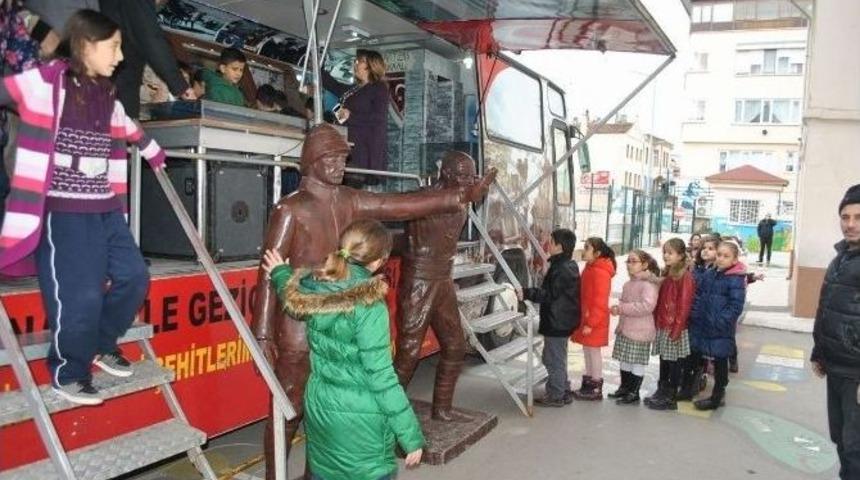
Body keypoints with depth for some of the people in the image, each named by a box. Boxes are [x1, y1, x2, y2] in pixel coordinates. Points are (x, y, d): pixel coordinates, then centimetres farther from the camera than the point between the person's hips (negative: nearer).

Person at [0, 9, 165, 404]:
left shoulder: (107, 96, 13)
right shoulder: (46, 82, -8)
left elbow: (129, 129, 30)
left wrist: (155, 153, 44)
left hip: (106, 209, 7)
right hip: (64, 212, -7)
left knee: (134, 276, 5)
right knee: (80, 295, -7)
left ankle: (101, 344, 28)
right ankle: (68, 373, 15)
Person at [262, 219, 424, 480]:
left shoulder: (315, 289, -4)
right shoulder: (369, 306, -22)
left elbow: (294, 296, 21)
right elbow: (381, 376, -21)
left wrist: (281, 273, 42)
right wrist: (411, 435, -13)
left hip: (318, 407, 7)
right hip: (358, 419, -6)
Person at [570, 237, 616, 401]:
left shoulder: (600, 272, -20)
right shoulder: (591, 268, 11)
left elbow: (600, 301, -22)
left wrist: (591, 323, -21)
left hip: (594, 321, -9)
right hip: (586, 317, 9)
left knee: (594, 351, 0)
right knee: (587, 350, 15)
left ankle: (596, 389, 11)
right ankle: (588, 384, 26)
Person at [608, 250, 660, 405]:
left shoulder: (648, 284, -16)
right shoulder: (628, 284, 12)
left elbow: (647, 306, -28)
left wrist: (622, 308, -23)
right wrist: (618, 309, 0)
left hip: (640, 331, -8)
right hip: (624, 328, 9)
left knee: (637, 362, 2)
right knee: (625, 360, 16)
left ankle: (634, 393, 11)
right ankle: (624, 388, 28)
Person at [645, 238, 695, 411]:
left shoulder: (685, 277, -13)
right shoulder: (666, 274, 12)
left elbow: (684, 305, -16)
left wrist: (677, 328, -17)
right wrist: (656, 322, 13)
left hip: (674, 328, -8)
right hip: (662, 326, 8)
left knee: (674, 363, 3)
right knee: (664, 361, 16)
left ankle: (671, 398, 11)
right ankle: (661, 392, 26)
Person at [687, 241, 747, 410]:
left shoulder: (736, 280, -13)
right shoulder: (708, 274, 7)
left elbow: (735, 307, -17)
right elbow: (697, 294, 12)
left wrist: (719, 322, -21)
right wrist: (695, 314, 0)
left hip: (721, 330, -6)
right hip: (701, 325, 6)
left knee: (719, 362, 6)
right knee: (694, 356, 15)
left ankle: (716, 397, 19)